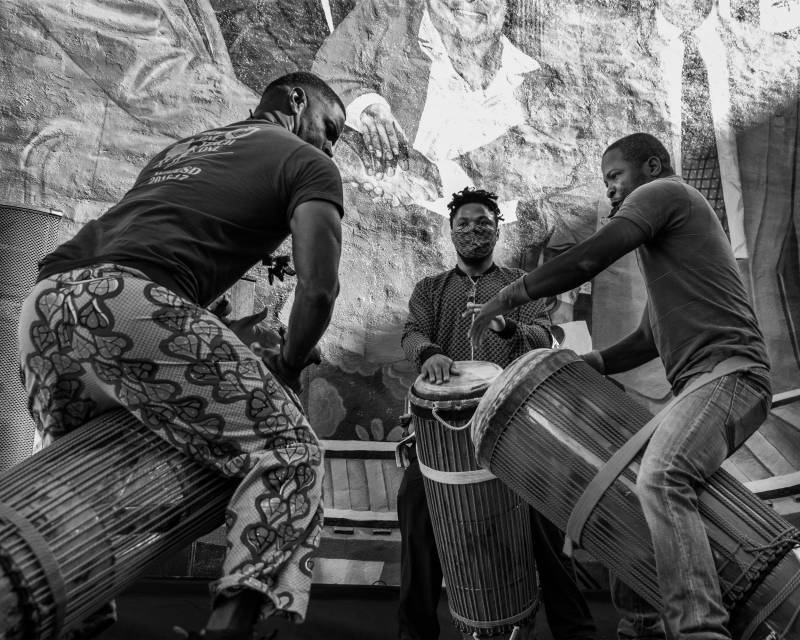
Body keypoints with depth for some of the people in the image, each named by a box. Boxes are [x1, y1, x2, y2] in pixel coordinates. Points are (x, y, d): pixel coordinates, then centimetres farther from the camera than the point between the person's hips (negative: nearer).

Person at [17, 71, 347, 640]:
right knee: (290, 452, -2)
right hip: (128, 303, -8)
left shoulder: (180, 148, 33)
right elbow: (319, 289, -3)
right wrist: (288, 365, 15)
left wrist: (215, 334, 28)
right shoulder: (309, 164, 12)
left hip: (43, 301, 9)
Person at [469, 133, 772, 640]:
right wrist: (589, 364, 12)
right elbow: (650, 340, 25)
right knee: (627, 481, 14)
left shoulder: (663, 192, 1)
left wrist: (511, 294, -8)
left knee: (659, 480, -31)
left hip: (729, 371, -10)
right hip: (701, 385, 10)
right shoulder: (662, 245, 29)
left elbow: (589, 259, -15)